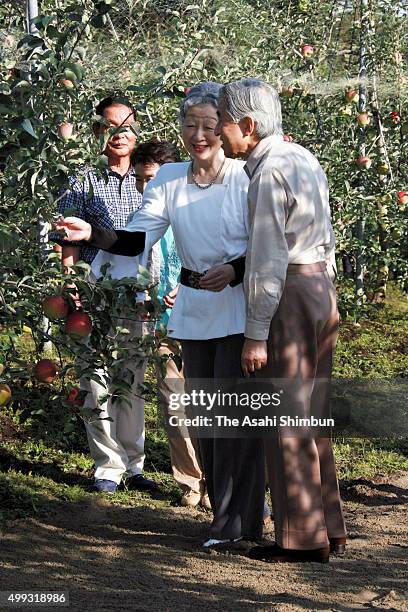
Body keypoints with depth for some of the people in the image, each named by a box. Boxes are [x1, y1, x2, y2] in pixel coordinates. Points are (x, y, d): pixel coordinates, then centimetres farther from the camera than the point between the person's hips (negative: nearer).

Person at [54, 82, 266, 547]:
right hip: (193, 311, 5)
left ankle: (236, 522, -1)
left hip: (239, 309, -5)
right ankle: (226, 515, 19)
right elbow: (138, 238, -4)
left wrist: (235, 270, -24)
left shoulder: (245, 179, -8)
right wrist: (93, 234, -21)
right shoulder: (169, 180, 5)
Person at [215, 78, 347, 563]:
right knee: (311, 416, 14)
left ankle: (302, 538, 0)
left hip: (287, 295, -9)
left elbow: (267, 260, -19)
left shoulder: (269, 172, -16)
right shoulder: (304, 159, 14)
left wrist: (255, 334, -17)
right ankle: (329, 528, 19)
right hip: (321, 288, 9)